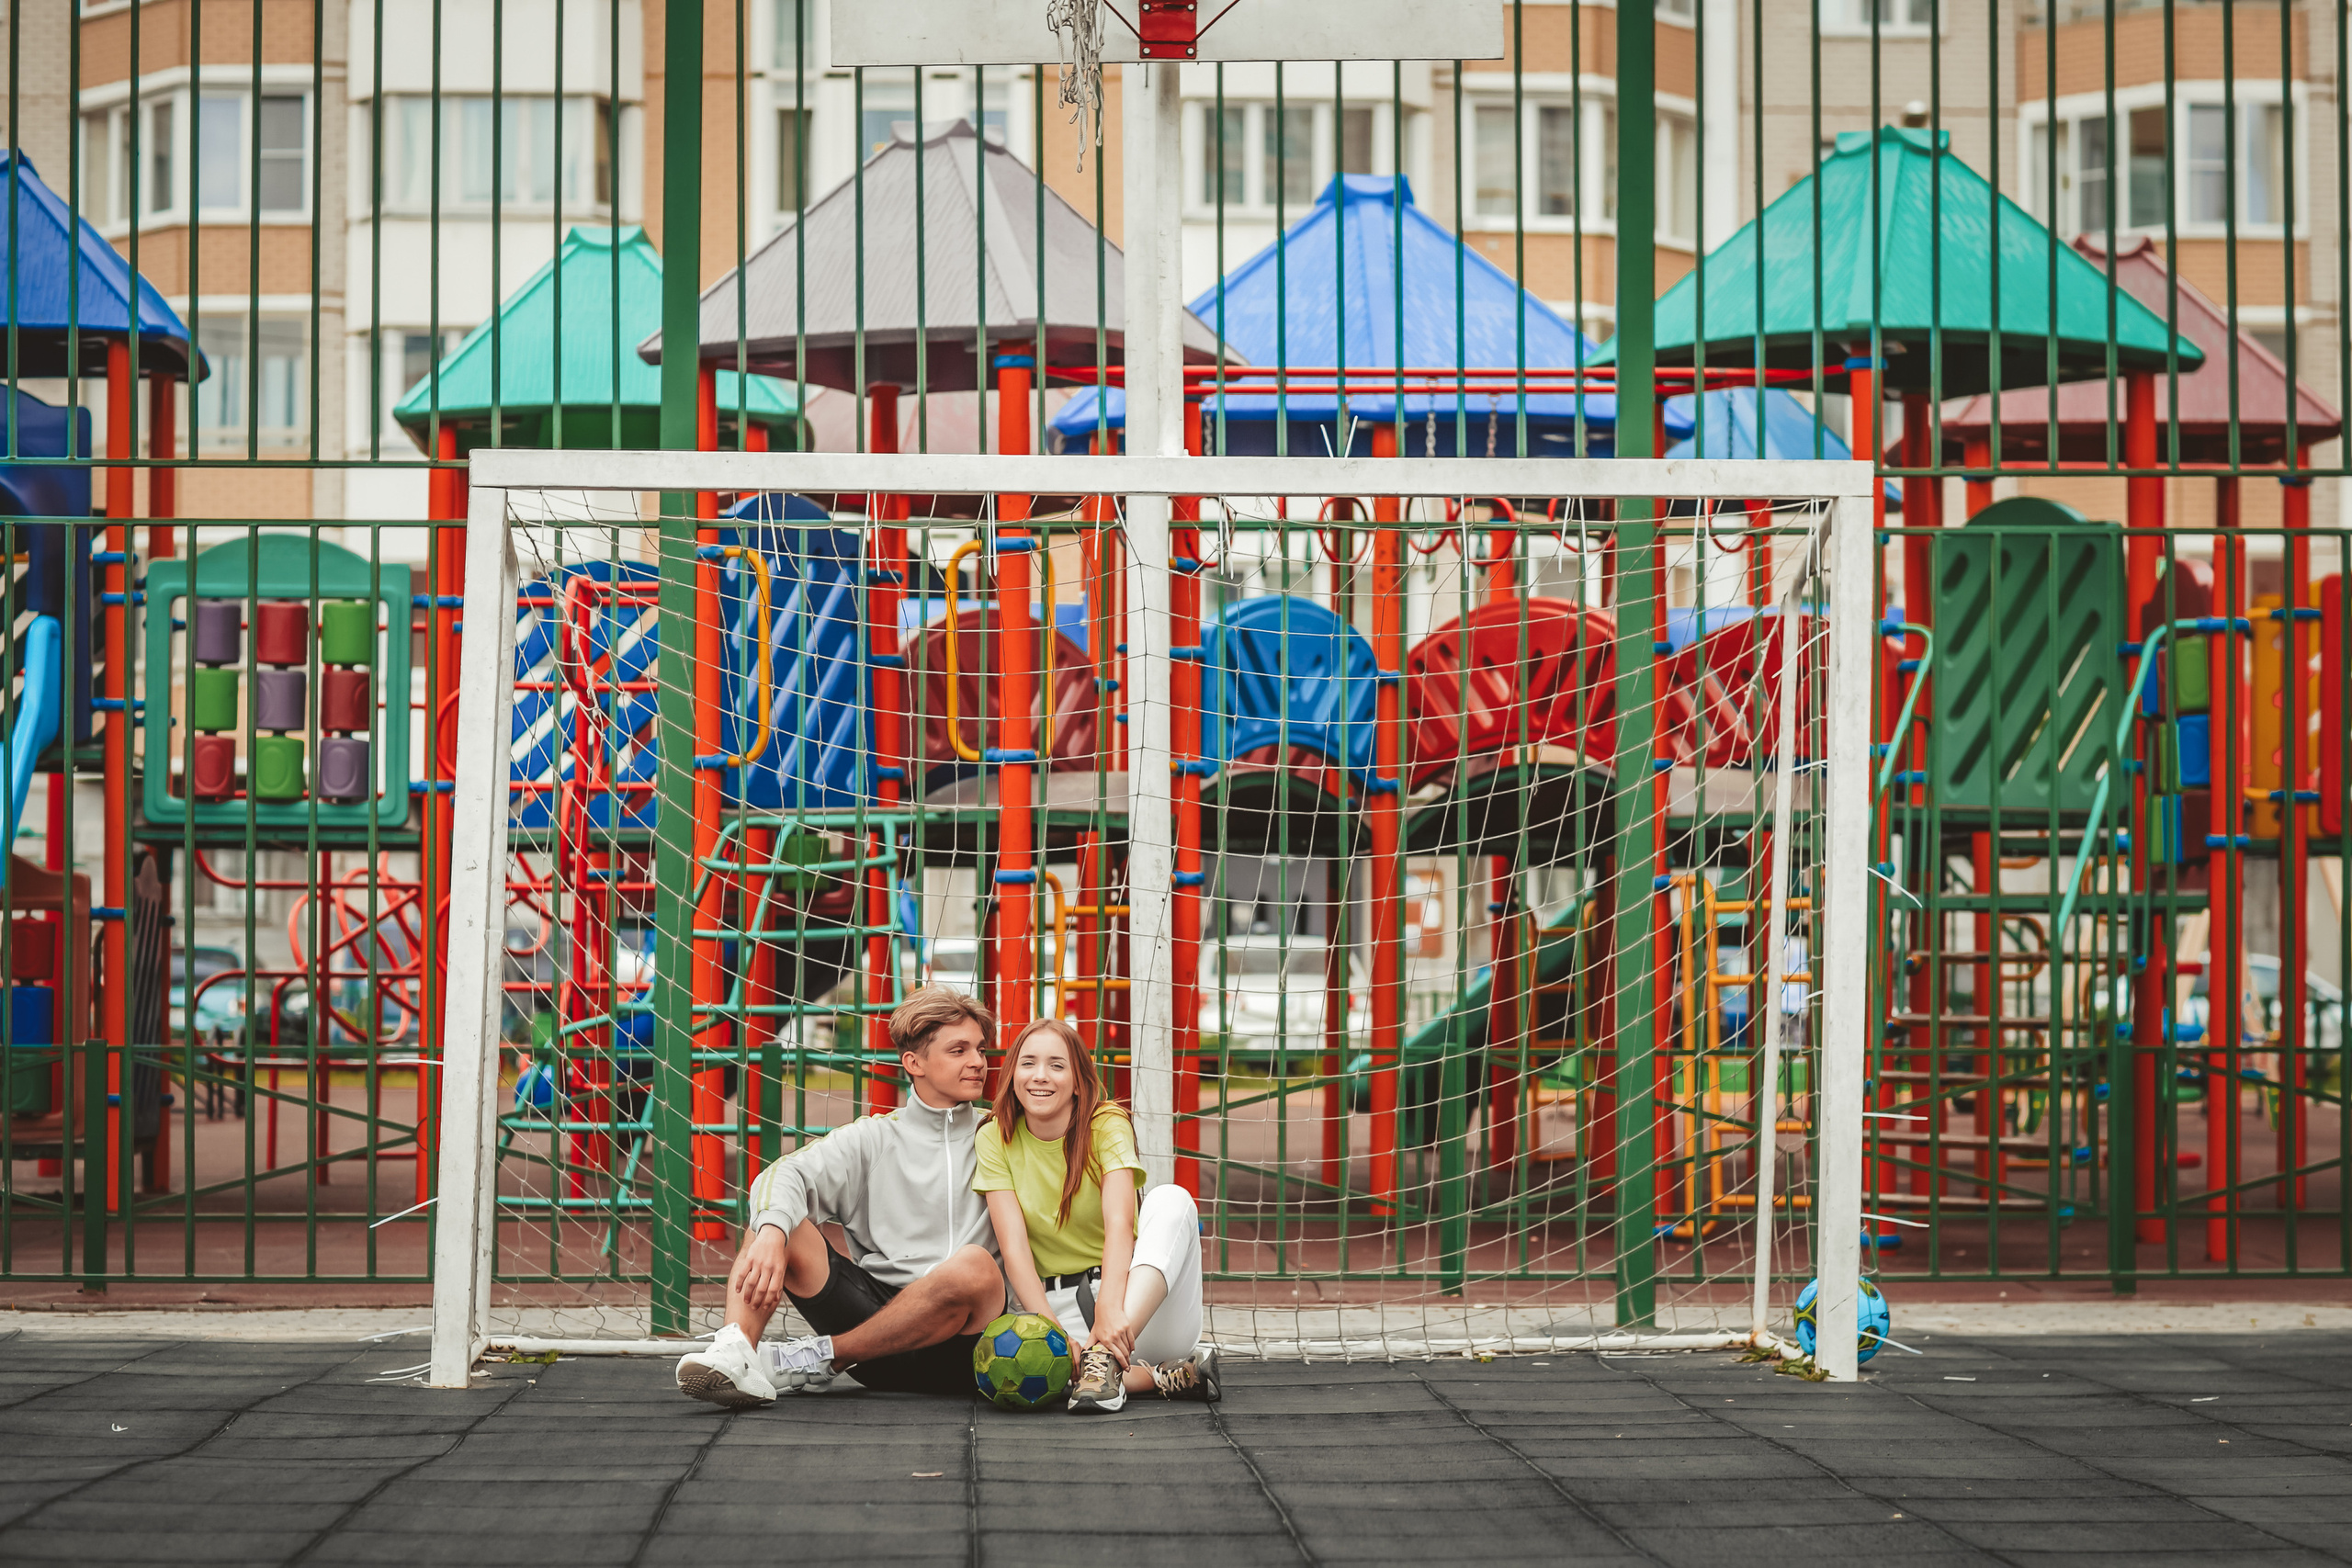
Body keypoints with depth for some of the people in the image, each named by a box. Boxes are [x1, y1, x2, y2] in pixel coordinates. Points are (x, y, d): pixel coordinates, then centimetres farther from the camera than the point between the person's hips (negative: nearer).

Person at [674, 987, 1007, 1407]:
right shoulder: (874, 1139, 13)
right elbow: (784, 1175, -4)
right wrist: (771, 1231, -27)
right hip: (874, 1309, 1)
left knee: (975, 1264, -35)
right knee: (772, 1223, -12)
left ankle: (824, 1357, -20)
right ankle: (736, 1352, -37)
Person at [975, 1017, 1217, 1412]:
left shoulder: (1107, 1124, -7)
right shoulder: (995, 1139, -3)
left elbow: (1119, 1224, -22)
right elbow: (1014, 1247, -11)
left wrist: (1110, 1309, -40)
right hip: (1059, 1305, 1)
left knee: (1171, 1200, -28)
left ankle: (1104, 1355, -38)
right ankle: (1164, 1377, -22)